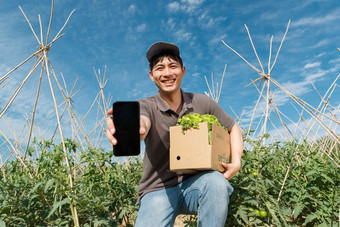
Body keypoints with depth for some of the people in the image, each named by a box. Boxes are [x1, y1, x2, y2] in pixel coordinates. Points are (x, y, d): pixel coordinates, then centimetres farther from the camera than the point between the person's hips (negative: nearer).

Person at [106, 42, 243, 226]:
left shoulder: (202, 103, 1)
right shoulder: (146, 106, -6)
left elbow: (234, 129, 12)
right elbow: (141, 123, -30)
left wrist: (236, 162, -5)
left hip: (194, 183, 1)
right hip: (158, 189, -1)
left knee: (216, 182, -31)